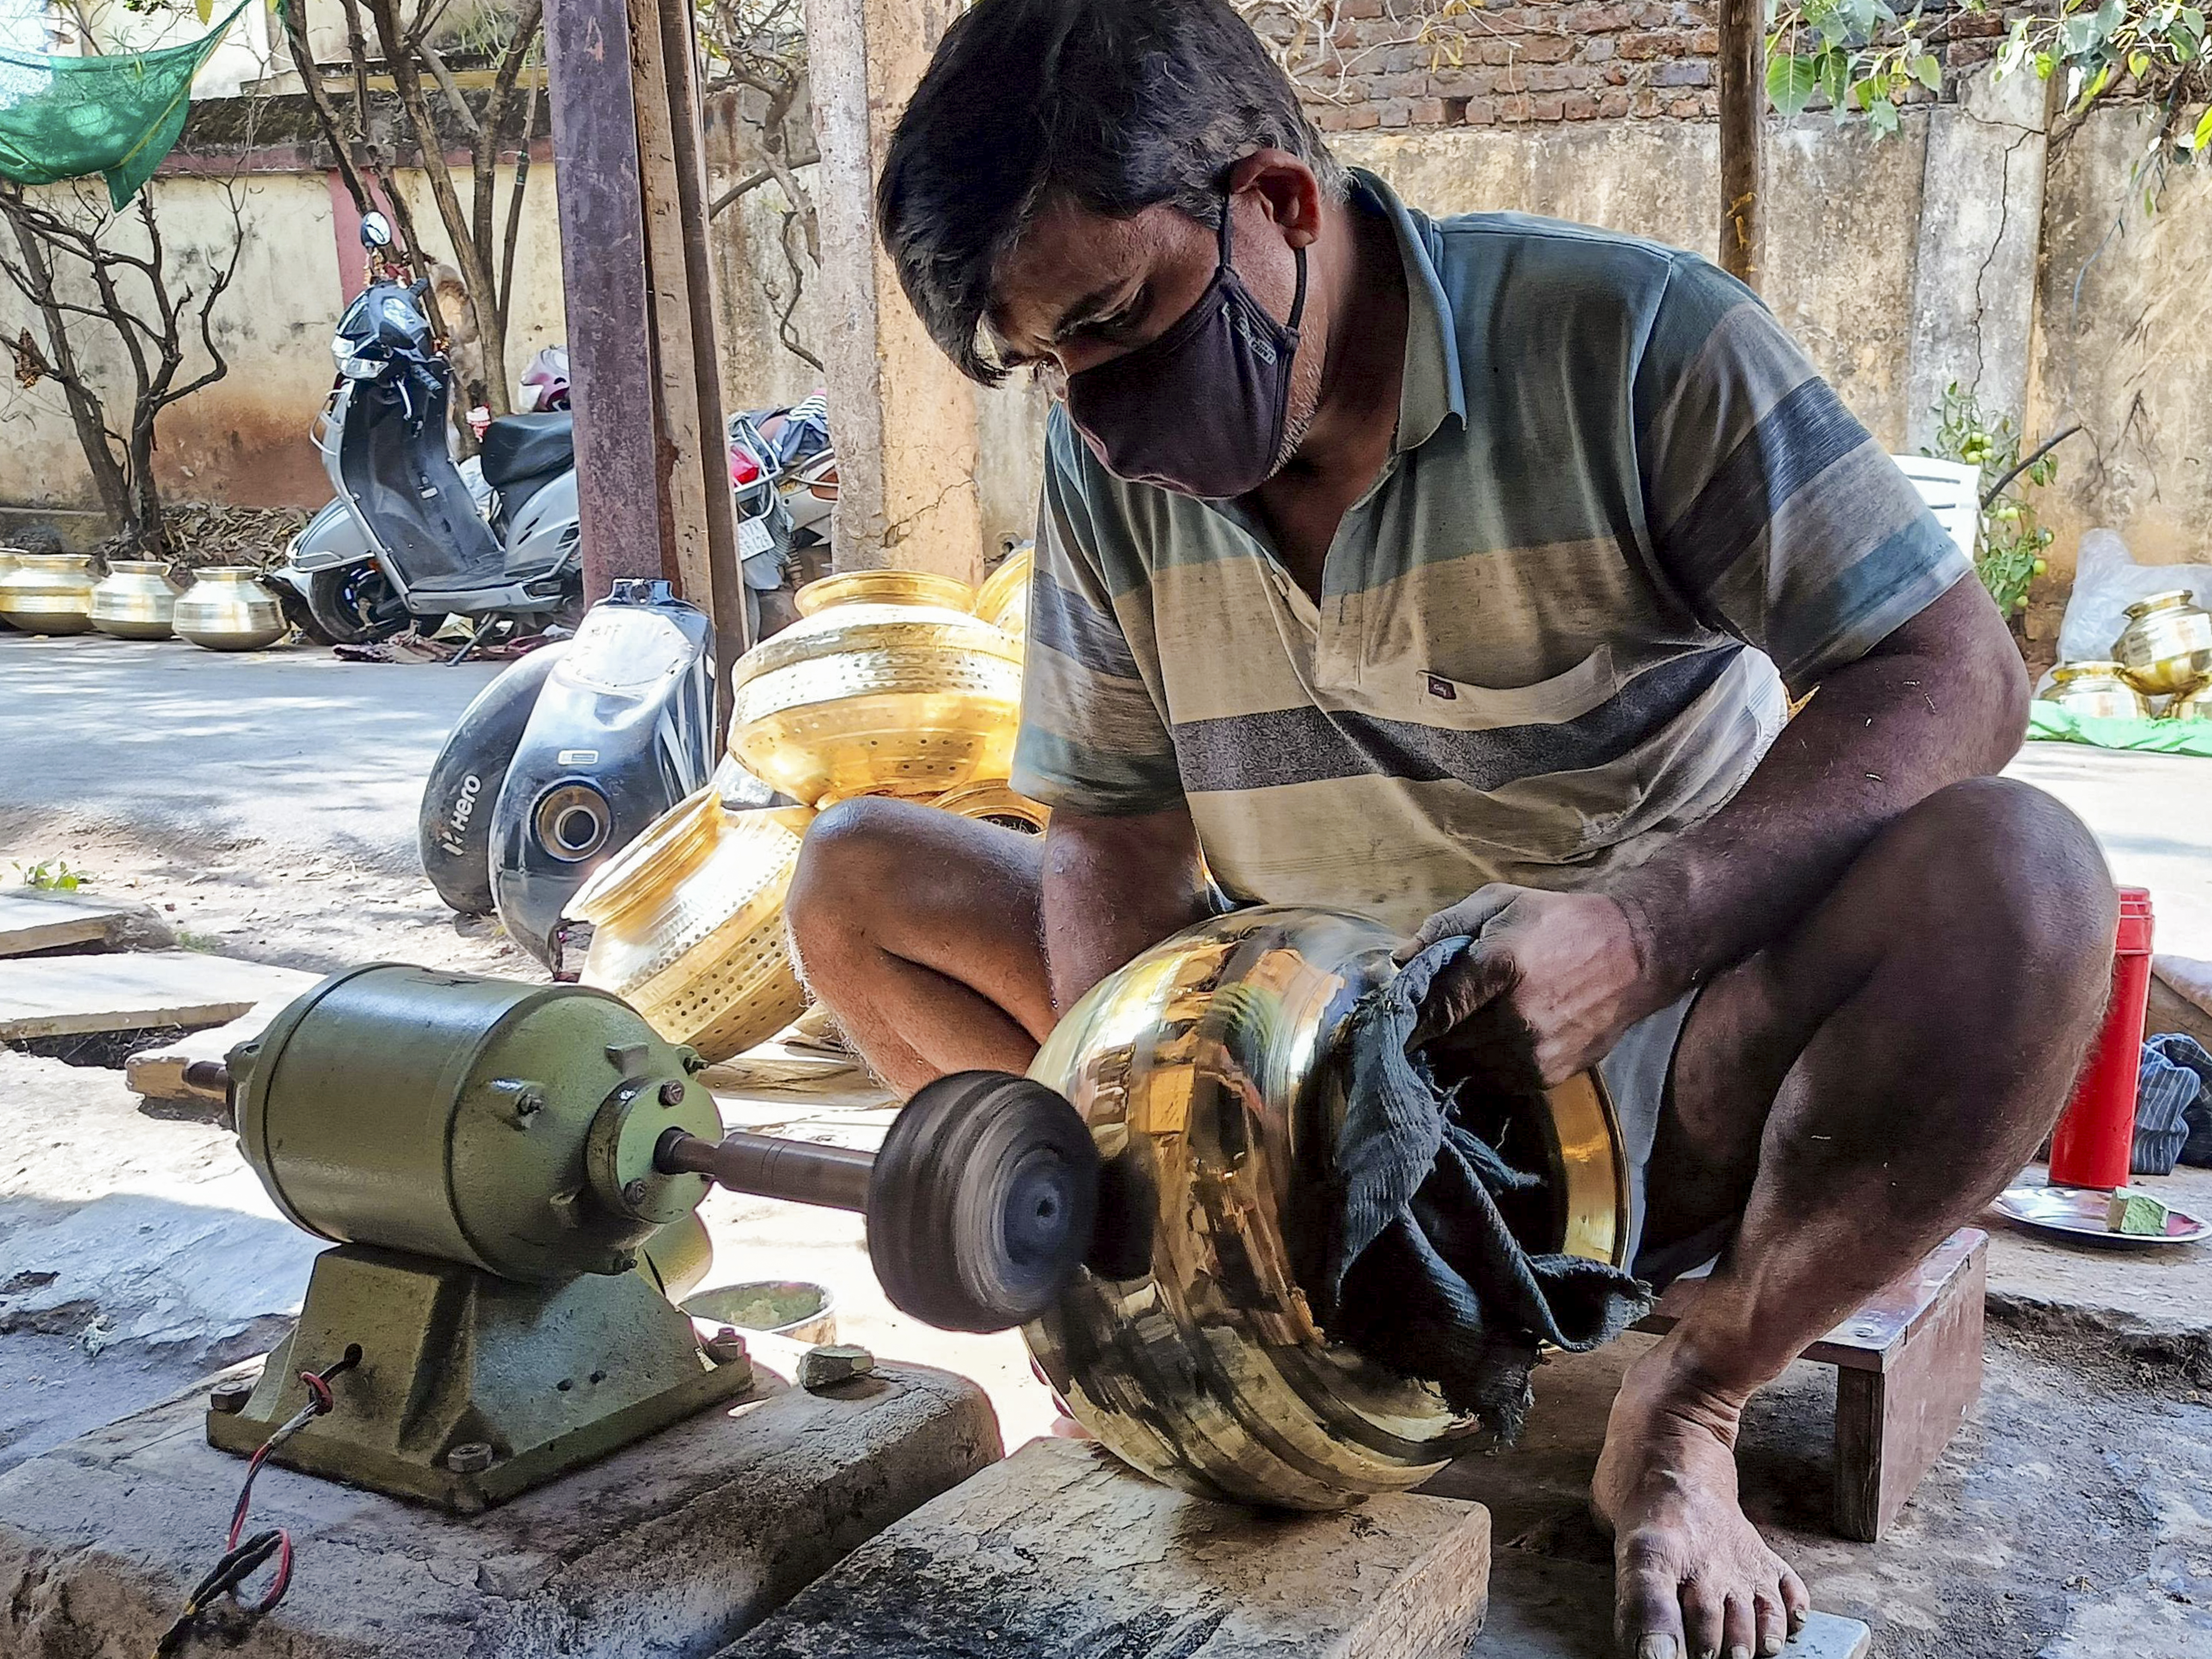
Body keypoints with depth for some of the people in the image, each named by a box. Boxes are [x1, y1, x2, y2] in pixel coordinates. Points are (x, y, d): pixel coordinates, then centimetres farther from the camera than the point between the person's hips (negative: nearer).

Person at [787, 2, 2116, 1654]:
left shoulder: (1626, 338, -15)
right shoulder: (1105, 466, -1)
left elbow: (1956, 675, -18)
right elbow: (1114, 837, -1)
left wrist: (1638, 927, -33)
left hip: (1648, 1086, -3)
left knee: (2019, 874, -32)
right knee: (857, 876, -3)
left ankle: (1690, 1408, -13)